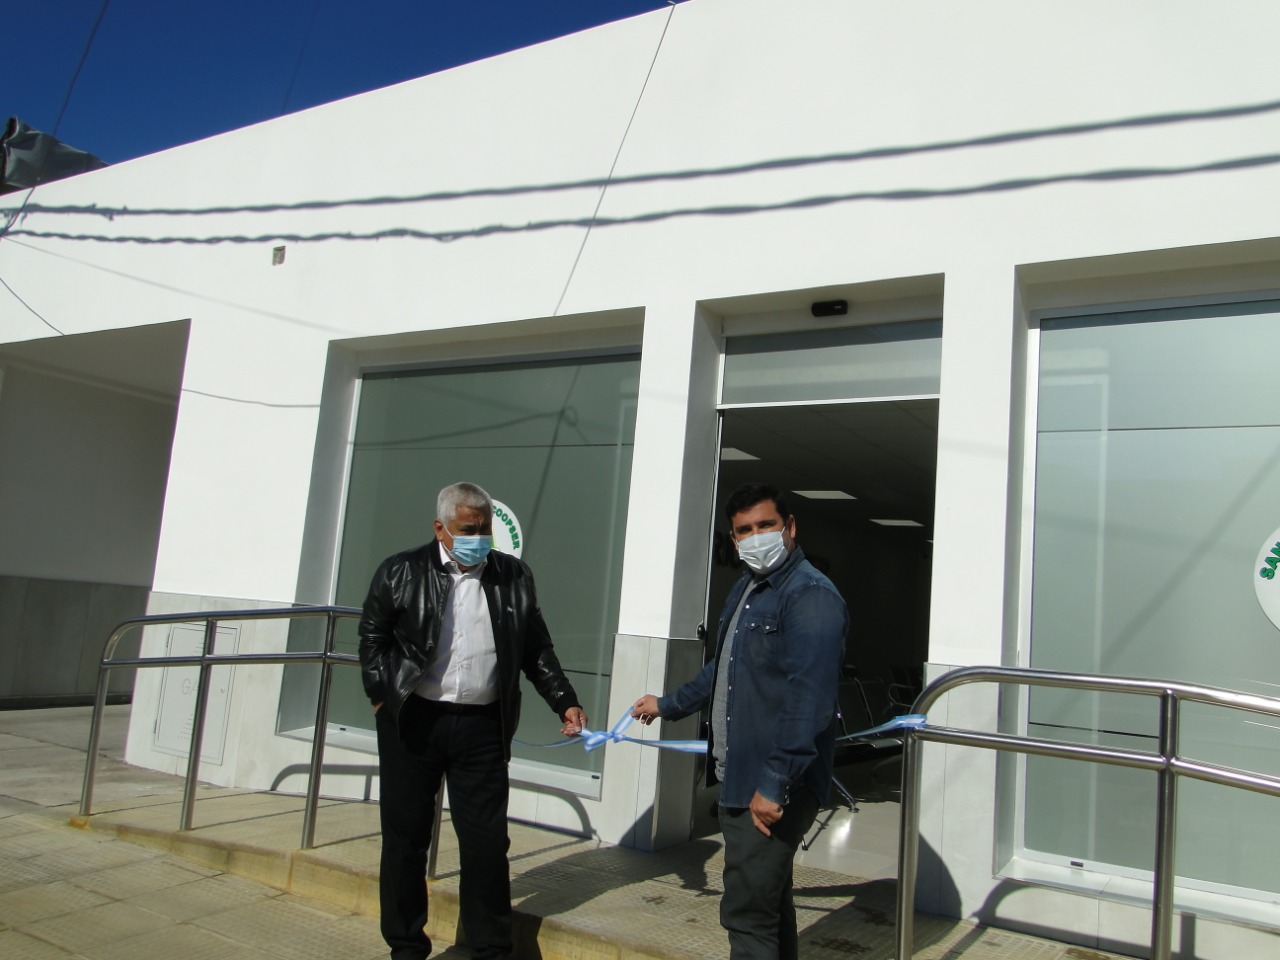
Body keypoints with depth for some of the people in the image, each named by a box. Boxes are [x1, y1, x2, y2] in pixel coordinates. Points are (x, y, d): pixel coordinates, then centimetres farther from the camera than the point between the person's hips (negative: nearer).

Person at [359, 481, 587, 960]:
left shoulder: (514, 577, 4)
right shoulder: (400, 573, -2)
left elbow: (537, 650, 8)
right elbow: (372, 639, 6)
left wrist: (565, 703, 1)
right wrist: (382, 697, -2)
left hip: (482, 727, 1)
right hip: (412, 723, -1)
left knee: (487, 841, 4)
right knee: (405, 837, 10)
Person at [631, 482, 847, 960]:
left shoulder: (811, 596, -16)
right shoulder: (746, 588, 15)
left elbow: (807, 701, -24)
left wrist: (773, 784, -26)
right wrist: (668, 705, 37)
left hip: (775, 788, -9)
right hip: (737, 777, 9)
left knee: (747, 911, -4)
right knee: (768, 900, 19)